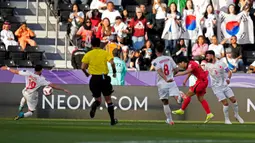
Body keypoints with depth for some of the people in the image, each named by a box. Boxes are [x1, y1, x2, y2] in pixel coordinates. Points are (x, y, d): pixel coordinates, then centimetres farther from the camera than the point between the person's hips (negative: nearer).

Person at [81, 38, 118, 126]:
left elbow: (83, 67, -4)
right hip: (104, 78, 0)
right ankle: (112, 120, 15)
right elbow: (112, 63, -12)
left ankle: (94, 107, -25)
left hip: (94, 79, 0)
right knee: (108, 100, 12)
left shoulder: (88, 55, 2)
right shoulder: (105, 53, 1)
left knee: (98, 99, 12)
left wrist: (86, 73, 16)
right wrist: (114, 71, 4)